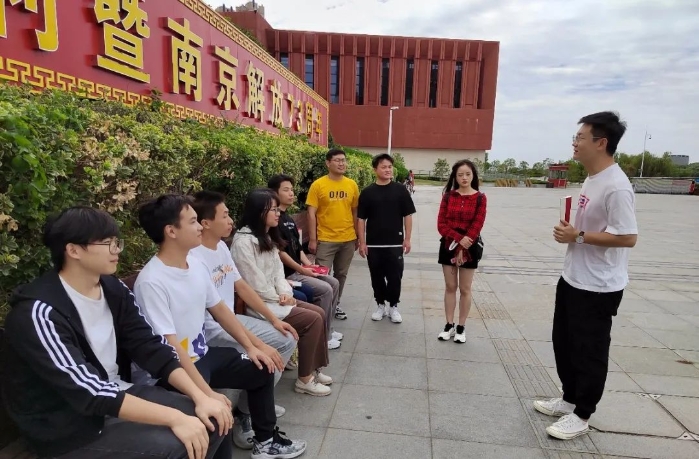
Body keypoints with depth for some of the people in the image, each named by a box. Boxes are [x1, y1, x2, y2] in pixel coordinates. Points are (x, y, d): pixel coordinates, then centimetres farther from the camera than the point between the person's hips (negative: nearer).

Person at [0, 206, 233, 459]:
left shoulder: (113, 289, -1)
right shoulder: (40, 312, -23)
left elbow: (151, 347, -2)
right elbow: (89, 392, -29)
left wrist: (201, 397, -12)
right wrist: (174, 418, -31)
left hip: (116, 394, 7)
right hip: (67, 426, -6)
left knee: (214, 419, -2)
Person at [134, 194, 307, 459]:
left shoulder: (195, 264, 0)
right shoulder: (152, 282, -25)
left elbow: (219, 309, 9)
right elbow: (170, 347, -27)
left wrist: (251, 346, 7)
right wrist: (208, 393, -29)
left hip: (204, 355, 8)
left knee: (261, 368, 11)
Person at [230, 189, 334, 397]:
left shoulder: (267, 237, 13)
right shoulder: (243, 241, -19)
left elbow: (278, 270, 10)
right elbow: (254, 282, -21)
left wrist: (285, 293, -8)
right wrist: (278, 298, -10)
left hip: (274, 298, 10)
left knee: (319, 313, 2)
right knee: (312, 320, -15)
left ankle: (313, 368, 15)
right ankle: (304, 379, 0)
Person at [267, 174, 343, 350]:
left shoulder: (289, 218, 15)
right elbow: (280, 252, -20)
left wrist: (307, 263, 5)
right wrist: (302, 269, -15)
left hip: (299, 269, 10)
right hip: (286, 273, -10)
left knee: (334, 283, 8)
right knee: (325, 289, -18)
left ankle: (327, 329, 18)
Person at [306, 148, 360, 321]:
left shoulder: (352, 185, 4)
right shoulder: (318, 185, -7)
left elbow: (355, 212, 10)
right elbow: (311, 213, -7)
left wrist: (357, 237, 11)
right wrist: (312, 239, -10)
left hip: (348, 239, 4)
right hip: (326, 240, -4)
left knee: (341, 274, 15)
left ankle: (335, 304, 31)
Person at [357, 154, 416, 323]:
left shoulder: (400, 190, 0)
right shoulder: (367, 192, 0)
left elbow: (408, 216, 2)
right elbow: (361, 219, 2)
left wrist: (407, 239, -2)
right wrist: (362, 242, -2)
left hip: (395, 243, -1)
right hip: (373, 244, 1)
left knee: (395, 277, 4)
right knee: (377, 277, 10)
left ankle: (393, 306, 21)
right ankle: (380, 305, 27)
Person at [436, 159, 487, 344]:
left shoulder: (480, 198, -5)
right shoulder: (448, 196, 1)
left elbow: (476, 227, -10)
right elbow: (441, 224, -4)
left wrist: (462, 248, -15)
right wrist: (459, 239, -18)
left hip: (469, 249, -2)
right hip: (448, 246, 2)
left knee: (465, 289, 7)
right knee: (450, 287, 9)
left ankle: (461, 328, 18)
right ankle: (449, 325, 20)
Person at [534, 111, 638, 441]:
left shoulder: (615, 186, -22)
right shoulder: (592, 179, 9)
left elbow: (627, 237, -26)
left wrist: (578, 236, -20)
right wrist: (569, 230, 1)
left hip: (598, 287, -10)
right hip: (572, 279, 10)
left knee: (589, 351, 6)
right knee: (564, 342, 20)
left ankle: (581, 416, 23)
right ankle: (569, 399, 38)